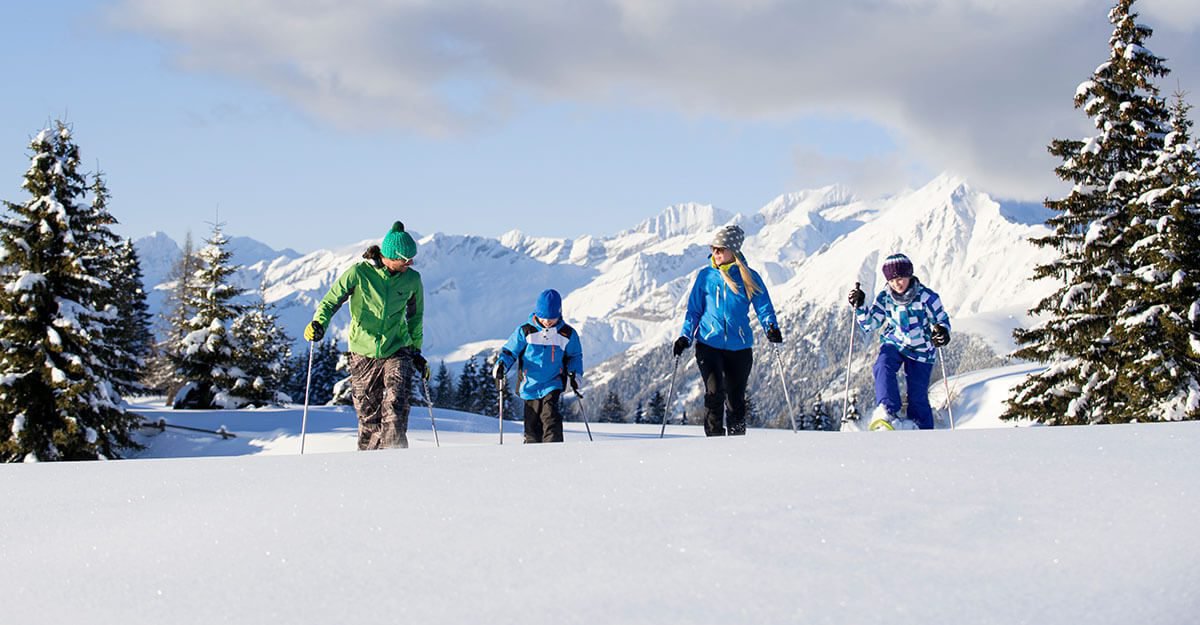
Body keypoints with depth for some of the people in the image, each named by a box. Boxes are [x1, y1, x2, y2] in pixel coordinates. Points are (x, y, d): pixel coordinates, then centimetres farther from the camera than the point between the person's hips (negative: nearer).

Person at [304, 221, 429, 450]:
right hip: (363, 353, -1)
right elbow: (331, 300, -7)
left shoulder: (412, 279, 0)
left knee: (396, 404, -20)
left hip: (397, 351, 1)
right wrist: (319, 323, -26)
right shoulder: (359, 273, -9)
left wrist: (416, 351, 17)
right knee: (368, 414, 6)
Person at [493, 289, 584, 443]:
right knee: (532, 425, 5)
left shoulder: (568, 334, 2)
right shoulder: (525, 331, -2)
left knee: (550, 418, -21)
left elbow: (575, 356, 16)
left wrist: (576, 374, 1)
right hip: (530, 385, 1)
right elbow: (510, 351, 3)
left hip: (552, 385, -1)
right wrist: (501, 364, -16)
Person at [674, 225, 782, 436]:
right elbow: (694, 310, 10)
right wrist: (685, 336, -2)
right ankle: (714, 436, -9)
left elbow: (764, 307, 2)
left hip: (739, 347, 1)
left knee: (736, 397, 9)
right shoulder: (705, 276, 5)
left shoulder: (749, 277, 2)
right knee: (714, 392, -16)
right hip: (709, 344, -1)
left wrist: (771, 328, -18)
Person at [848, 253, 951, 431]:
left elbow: (942, 320, -6)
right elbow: (869, 325, -1)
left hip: (921, 350, -2)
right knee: (883, 367, -31)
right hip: (893, 343, 2)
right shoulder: (884, 298, -5)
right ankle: (887, 413, -43)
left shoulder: (926, 296, -15)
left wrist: (942, 332, -29)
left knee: (918, 395, -1)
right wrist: (859, 307, -18)